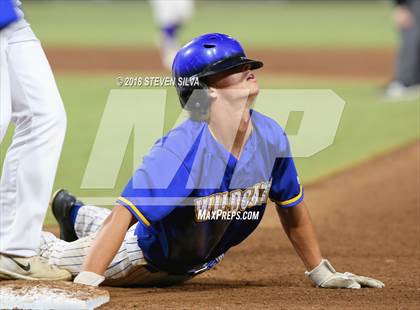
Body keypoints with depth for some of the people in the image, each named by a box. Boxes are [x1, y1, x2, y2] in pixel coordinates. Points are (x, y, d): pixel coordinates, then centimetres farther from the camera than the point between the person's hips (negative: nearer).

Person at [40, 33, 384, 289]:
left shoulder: (271, 137, -21)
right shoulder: (183, 147, -40)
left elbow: (292, 206, -3)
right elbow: (124, 215, -45)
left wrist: (322, 274, 4)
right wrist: (84, 286, -55)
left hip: (197, 263, 6)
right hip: (146, 261, -6)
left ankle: (79, 217, 60)